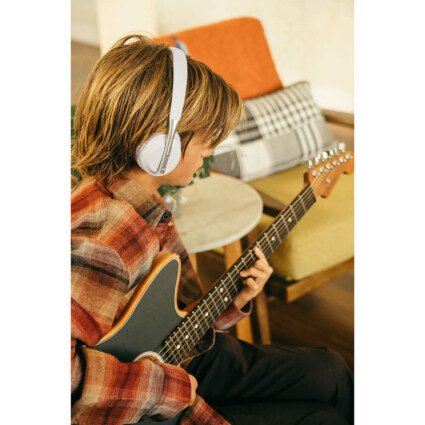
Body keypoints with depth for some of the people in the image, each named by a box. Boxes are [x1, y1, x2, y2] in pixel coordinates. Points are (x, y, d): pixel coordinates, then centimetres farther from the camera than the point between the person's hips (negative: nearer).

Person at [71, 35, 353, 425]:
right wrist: (168, 387, -30)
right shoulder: (101, 238, -33)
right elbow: (65, 370, -42)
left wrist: (230, 302, -7)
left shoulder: (146, 206, -1)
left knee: (331, 371, 17)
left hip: (184, 356, 9)